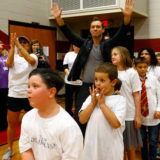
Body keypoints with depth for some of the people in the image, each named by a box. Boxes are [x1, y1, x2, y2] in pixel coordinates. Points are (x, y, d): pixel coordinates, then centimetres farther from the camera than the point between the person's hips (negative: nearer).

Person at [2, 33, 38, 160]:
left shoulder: (33, 56, 0)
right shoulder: (14, 56, 5)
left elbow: (31, 61, -26)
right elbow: (9, 64, -18)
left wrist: (18, 45, -30)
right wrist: (12, 46, -23)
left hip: (29, 95, -2)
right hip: (13, 95, 2)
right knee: (12, 124, 12)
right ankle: (10, 149, 30)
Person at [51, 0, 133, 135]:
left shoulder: (107, 44, 2)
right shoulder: (85, 43, 7)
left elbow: (122, 32, -10)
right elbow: (69, 34, 0)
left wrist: (127, 17, -28)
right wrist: (58, 18, -14)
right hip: (85, 86, 2)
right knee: (79, 118, 3)